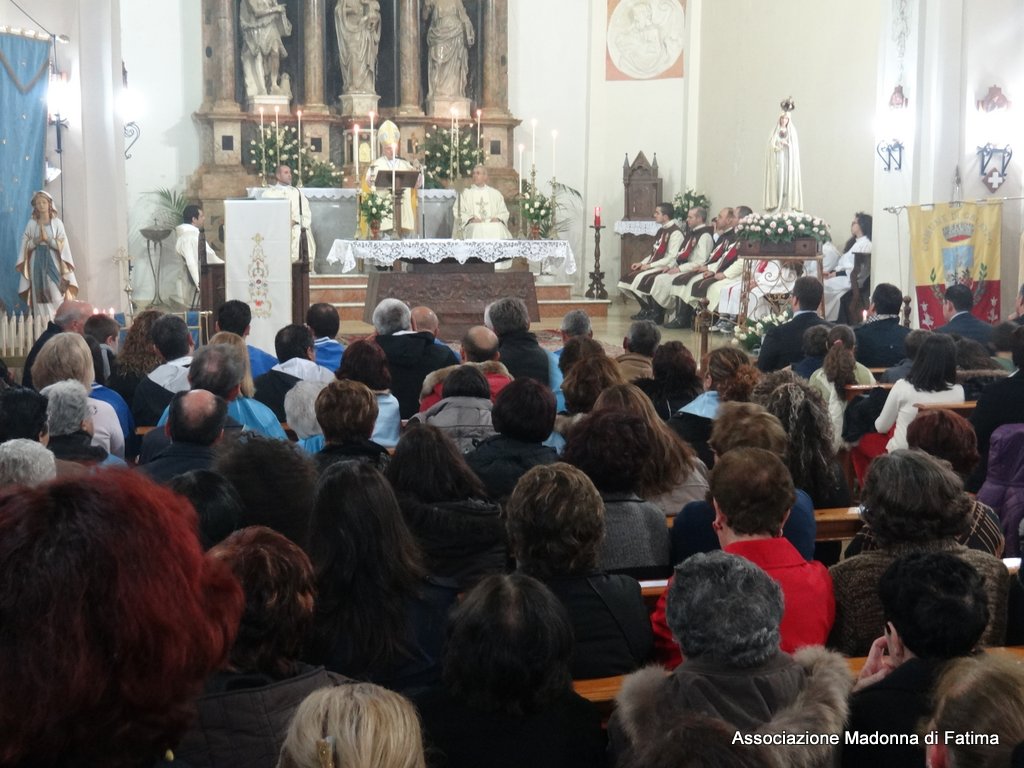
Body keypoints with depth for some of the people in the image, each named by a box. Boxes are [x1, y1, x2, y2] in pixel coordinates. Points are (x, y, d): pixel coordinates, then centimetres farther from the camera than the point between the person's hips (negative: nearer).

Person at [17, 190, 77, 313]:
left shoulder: (57, 222, 5)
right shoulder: (31, 223, 9)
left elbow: (62, 244, -1)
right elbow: (26, 245, 5)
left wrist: (47, 239, -13)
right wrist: (37, 240, -11)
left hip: (53, 261, -1)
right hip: (37, 261, 1)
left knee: (56, 295, -9)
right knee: (40, 296, -1)